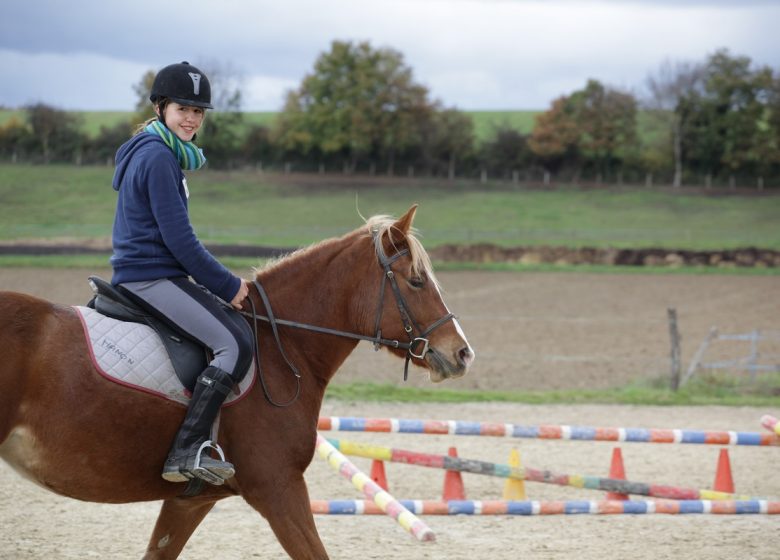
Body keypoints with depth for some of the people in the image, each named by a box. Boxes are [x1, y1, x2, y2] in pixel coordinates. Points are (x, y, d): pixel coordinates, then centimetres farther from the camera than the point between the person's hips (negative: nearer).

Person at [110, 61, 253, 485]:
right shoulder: (158, 157, -14)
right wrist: (227, 285, -10)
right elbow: (179, 239, -18)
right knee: (236, 342, -21)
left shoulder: (159, 152, 18)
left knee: (233, 332, 20)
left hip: (141, 272, 11)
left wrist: (219, 281, 19)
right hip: (151, 277, -11)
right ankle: (187, 451, -26)